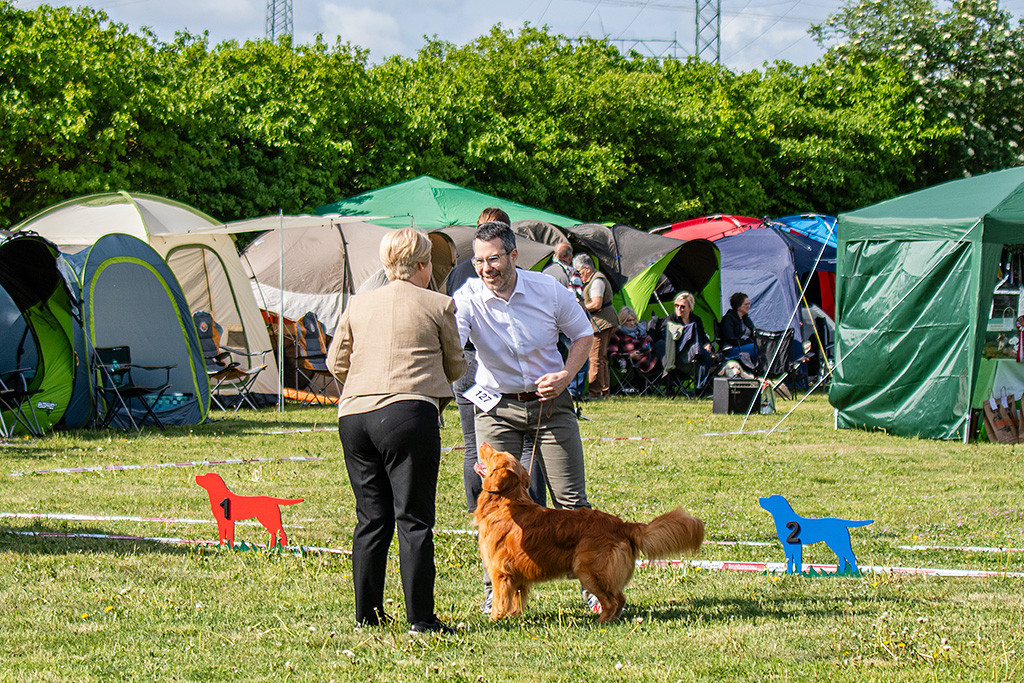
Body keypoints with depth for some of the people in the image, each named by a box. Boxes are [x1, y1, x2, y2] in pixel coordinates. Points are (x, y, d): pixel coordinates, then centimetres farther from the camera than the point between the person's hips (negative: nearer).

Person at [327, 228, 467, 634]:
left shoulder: (357, 305, 13)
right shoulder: (438, 306, 2)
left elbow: (335, 362, 20)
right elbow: (456, 367, 12)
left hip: (354, 415, 5)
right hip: (408, 414, -5)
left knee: (371, 519, 13)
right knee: (413, 520, -2)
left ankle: (366, 613, 16)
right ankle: (420, 619, -4)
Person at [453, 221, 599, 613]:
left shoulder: (548, 290, -9)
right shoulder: (468, 298, -13)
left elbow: (583, 334, 5)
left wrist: (565, 375, -11)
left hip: (550, 402, 0)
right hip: (497, 407, 0)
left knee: (571, 501, -1)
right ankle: (495, 592, 8)